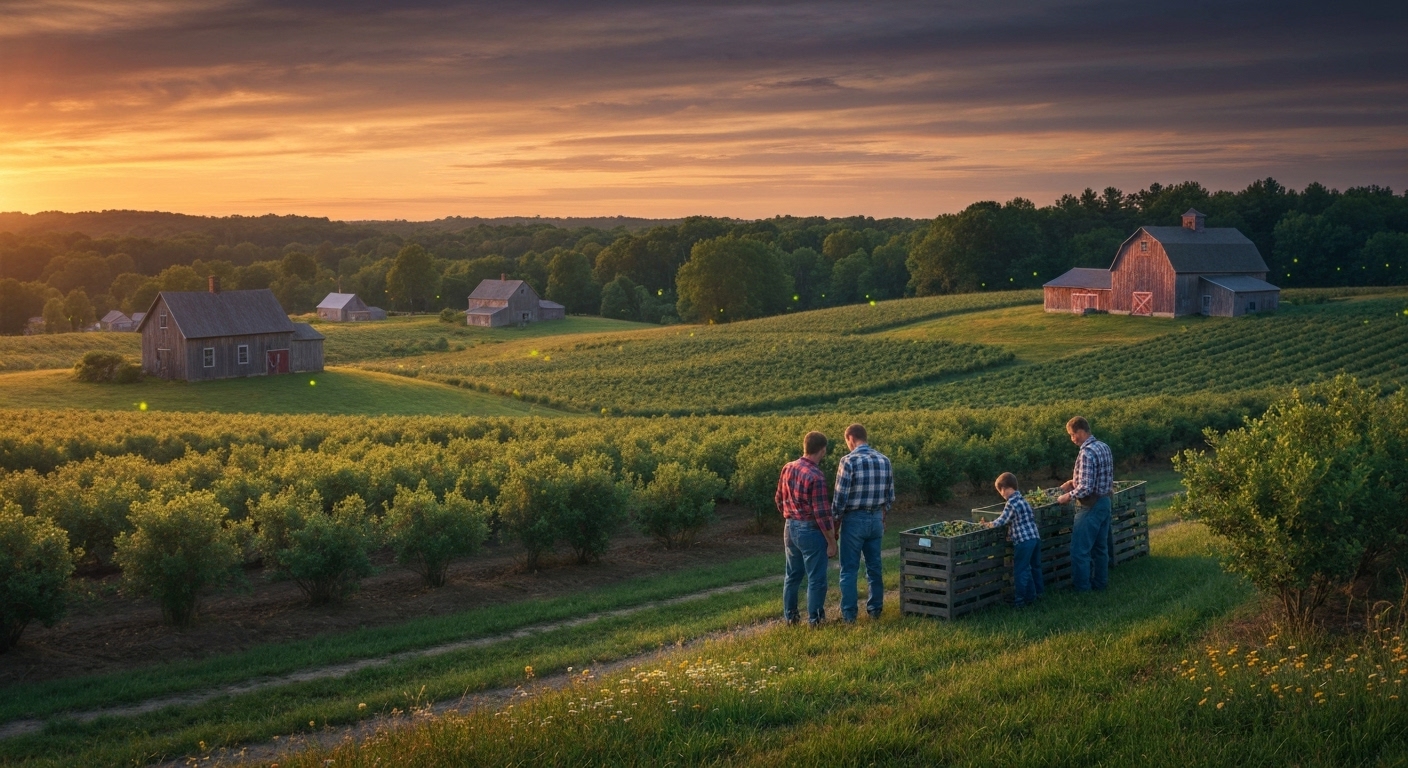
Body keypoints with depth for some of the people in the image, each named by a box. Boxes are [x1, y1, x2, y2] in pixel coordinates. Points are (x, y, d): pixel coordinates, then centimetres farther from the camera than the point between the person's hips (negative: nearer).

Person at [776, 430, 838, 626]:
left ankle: (789, 616, 25)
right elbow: (822, 514, -20)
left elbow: (779, 500, 13)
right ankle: (814, 619, 11)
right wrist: (832, 542, -12)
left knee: (793, 575, 18)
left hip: (791, 528, 7)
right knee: (816, 578, 5)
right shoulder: (816, 477, -22)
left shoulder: (788, 469, 1)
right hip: (811, 531, -7)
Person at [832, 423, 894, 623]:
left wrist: (835, 521, -3)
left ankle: (849, 614, 4)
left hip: (854, 519, -5)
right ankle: (875, 609, 22)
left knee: (849, 569, 2)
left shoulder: (849, 461, -15)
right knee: (874, 566, 15)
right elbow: (890, 495, 9)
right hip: (876, 518, 5)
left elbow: (840, 496, -15)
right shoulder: (884, 460, 3)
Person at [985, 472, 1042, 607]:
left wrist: (989, 525, 2)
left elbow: (1002, 521, -14)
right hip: (1035, 537, 9)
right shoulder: (1023, 500, 13)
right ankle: (1036, 593, 31)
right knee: (1034, 567, 20)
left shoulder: (1011, 503, -14)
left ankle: (1019, 600, 2)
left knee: (1020, 571, -2)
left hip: (1023, 541, -9)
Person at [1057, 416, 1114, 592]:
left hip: (1091, 506, -9)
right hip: (1105, 502, 9)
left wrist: (1069, 496, -9)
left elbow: (1086, 488, -24)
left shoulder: (1086, 453, -22)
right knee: (1100, 547, 17)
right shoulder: (1104, 447, 8)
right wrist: (1073, 482, 16)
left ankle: (1081, 589, 3)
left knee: (1080, 549, -2)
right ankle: (1100, 583, 24)